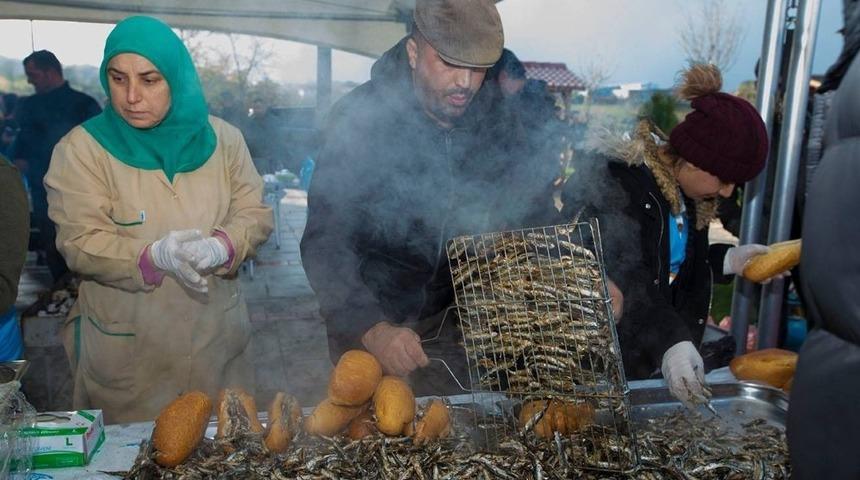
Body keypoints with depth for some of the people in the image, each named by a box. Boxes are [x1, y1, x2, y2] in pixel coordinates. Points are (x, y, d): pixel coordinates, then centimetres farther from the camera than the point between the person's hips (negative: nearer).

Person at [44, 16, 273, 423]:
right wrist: (154, 256, -30)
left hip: (217, 336, 3)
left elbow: (255, 213, -1)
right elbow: (80, 243, -13)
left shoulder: (222, 139, -1)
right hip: (125, 346, -2)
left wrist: (221, 247, -23)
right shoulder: (82, 148, -8)